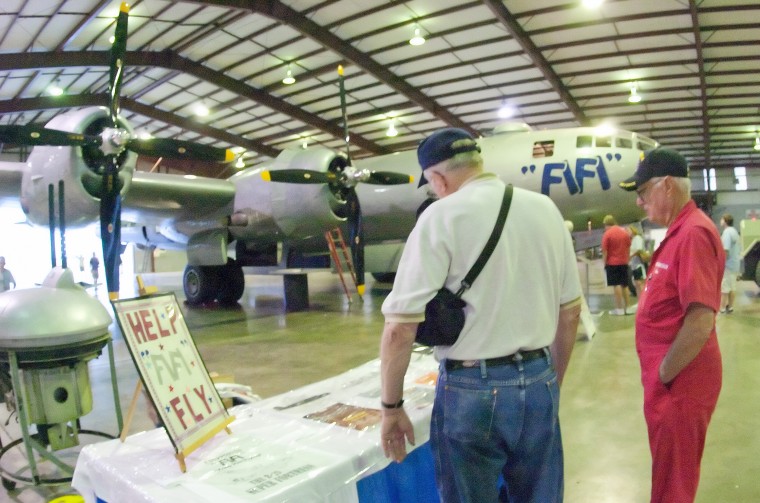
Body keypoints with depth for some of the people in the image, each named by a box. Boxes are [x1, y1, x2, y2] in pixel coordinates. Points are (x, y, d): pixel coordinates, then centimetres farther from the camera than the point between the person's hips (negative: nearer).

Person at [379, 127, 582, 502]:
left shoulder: (442, 216, -12)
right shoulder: (545, 209, 4)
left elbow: (400, 327, -17)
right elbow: (570, 311, 10)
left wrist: (391, 406, -4)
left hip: (473, 389, -5)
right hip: (538, 383, 5)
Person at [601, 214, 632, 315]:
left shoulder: (607, 234, -9)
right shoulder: (625, 232, 7)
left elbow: (604, 251, -12)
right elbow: (628, 248, 10)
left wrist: (605, 263, -5)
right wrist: (627, 260, 17)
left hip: (612, 263, -5)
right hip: (624, 262, 5)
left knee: (616, 285, -5)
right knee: (624, 285, 10)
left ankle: (619, 309, -6)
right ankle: (626, 307, 12)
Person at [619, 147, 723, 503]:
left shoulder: (694, 232, -22)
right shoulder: (679, 231, 11)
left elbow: (700, 321, -29)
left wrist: (663, 375, -17)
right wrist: (659, 373, 14)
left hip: (679, 382, -9)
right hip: (670, 379, 9)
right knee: (671, 471, 25)